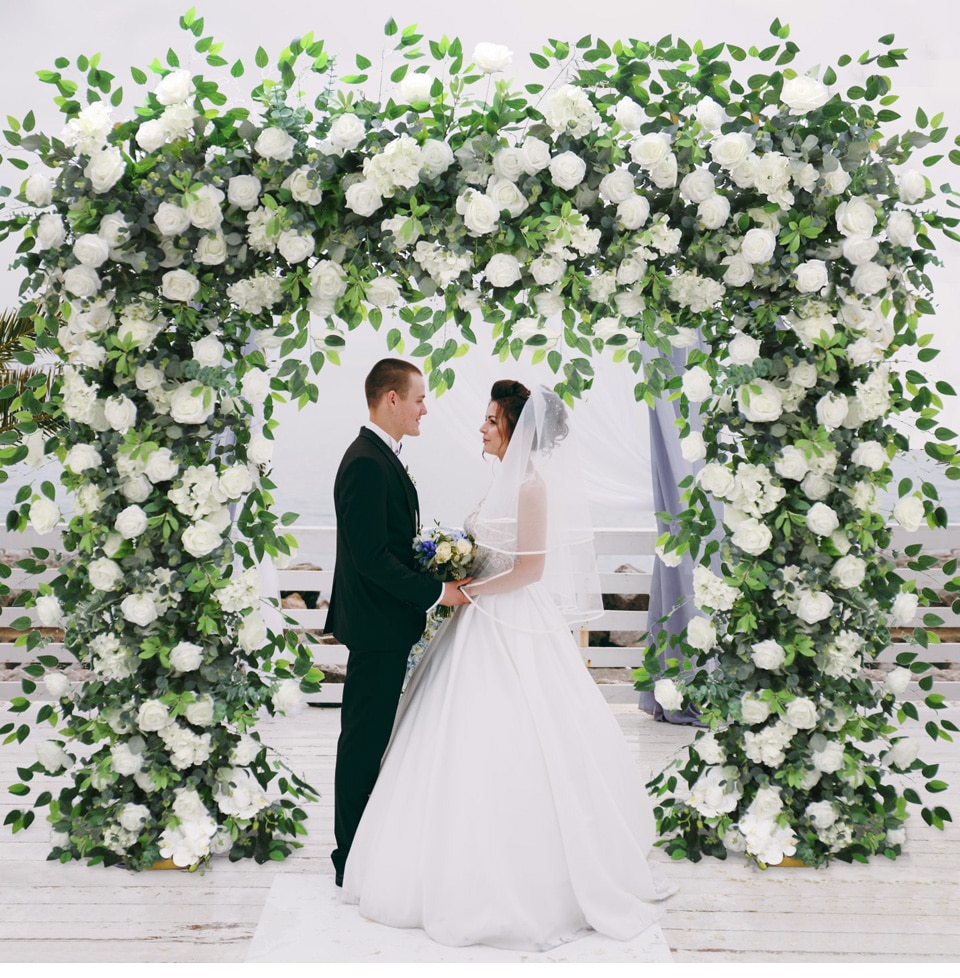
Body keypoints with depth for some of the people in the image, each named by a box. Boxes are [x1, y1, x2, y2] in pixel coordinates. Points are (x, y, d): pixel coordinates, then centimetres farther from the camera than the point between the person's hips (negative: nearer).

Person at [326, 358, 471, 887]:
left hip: (382, 623, 11)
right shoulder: (367, 464, -20)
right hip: (377, 625, -11)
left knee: (366, 739, 17)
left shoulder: (379, 457, 14)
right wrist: (436, 592, -19)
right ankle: (352, 863, 10)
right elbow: (371, 556, -24)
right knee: (364, 742, -1)